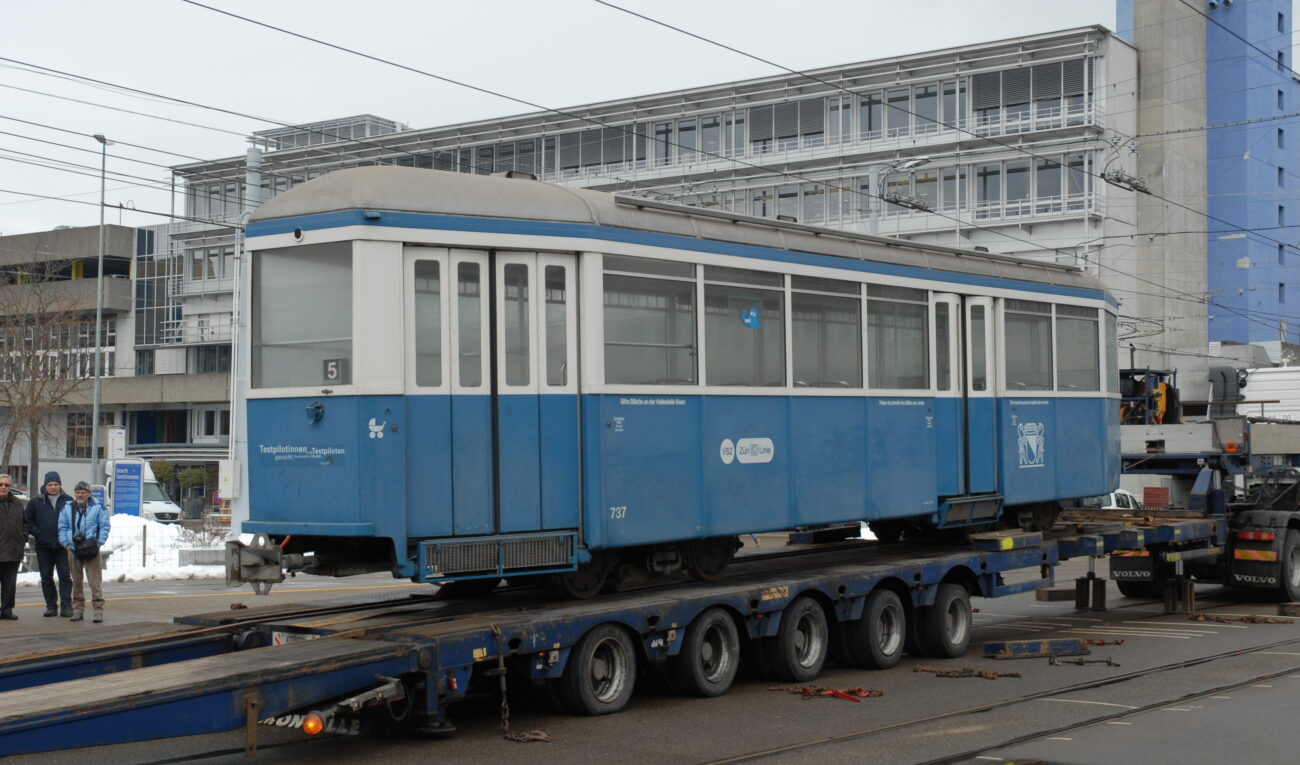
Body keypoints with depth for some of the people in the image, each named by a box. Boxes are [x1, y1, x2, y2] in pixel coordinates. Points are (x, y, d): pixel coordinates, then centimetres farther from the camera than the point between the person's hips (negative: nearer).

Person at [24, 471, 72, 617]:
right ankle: (51, 605, 13)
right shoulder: (35, 502, 5)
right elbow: (28, 521, 9)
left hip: (63, 546, -1)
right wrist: (38, 533, -4)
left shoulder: (68, 501, 3)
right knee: (46, 577, 5)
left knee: (65, 576, -3)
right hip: (43, 546, 1)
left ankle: (66, 606, 0)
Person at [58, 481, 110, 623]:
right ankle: (78, 609, 17)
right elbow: (62, 527, 13)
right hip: (73, 549, 4)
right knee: (76, 581, 10)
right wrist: (65, 543, 0)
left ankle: (98, 610, -3)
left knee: (95, 581, -6)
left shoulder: (98, 508, -1)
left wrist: (98, 543, -9)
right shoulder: (67, 508, 9)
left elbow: (104, 527, 1)